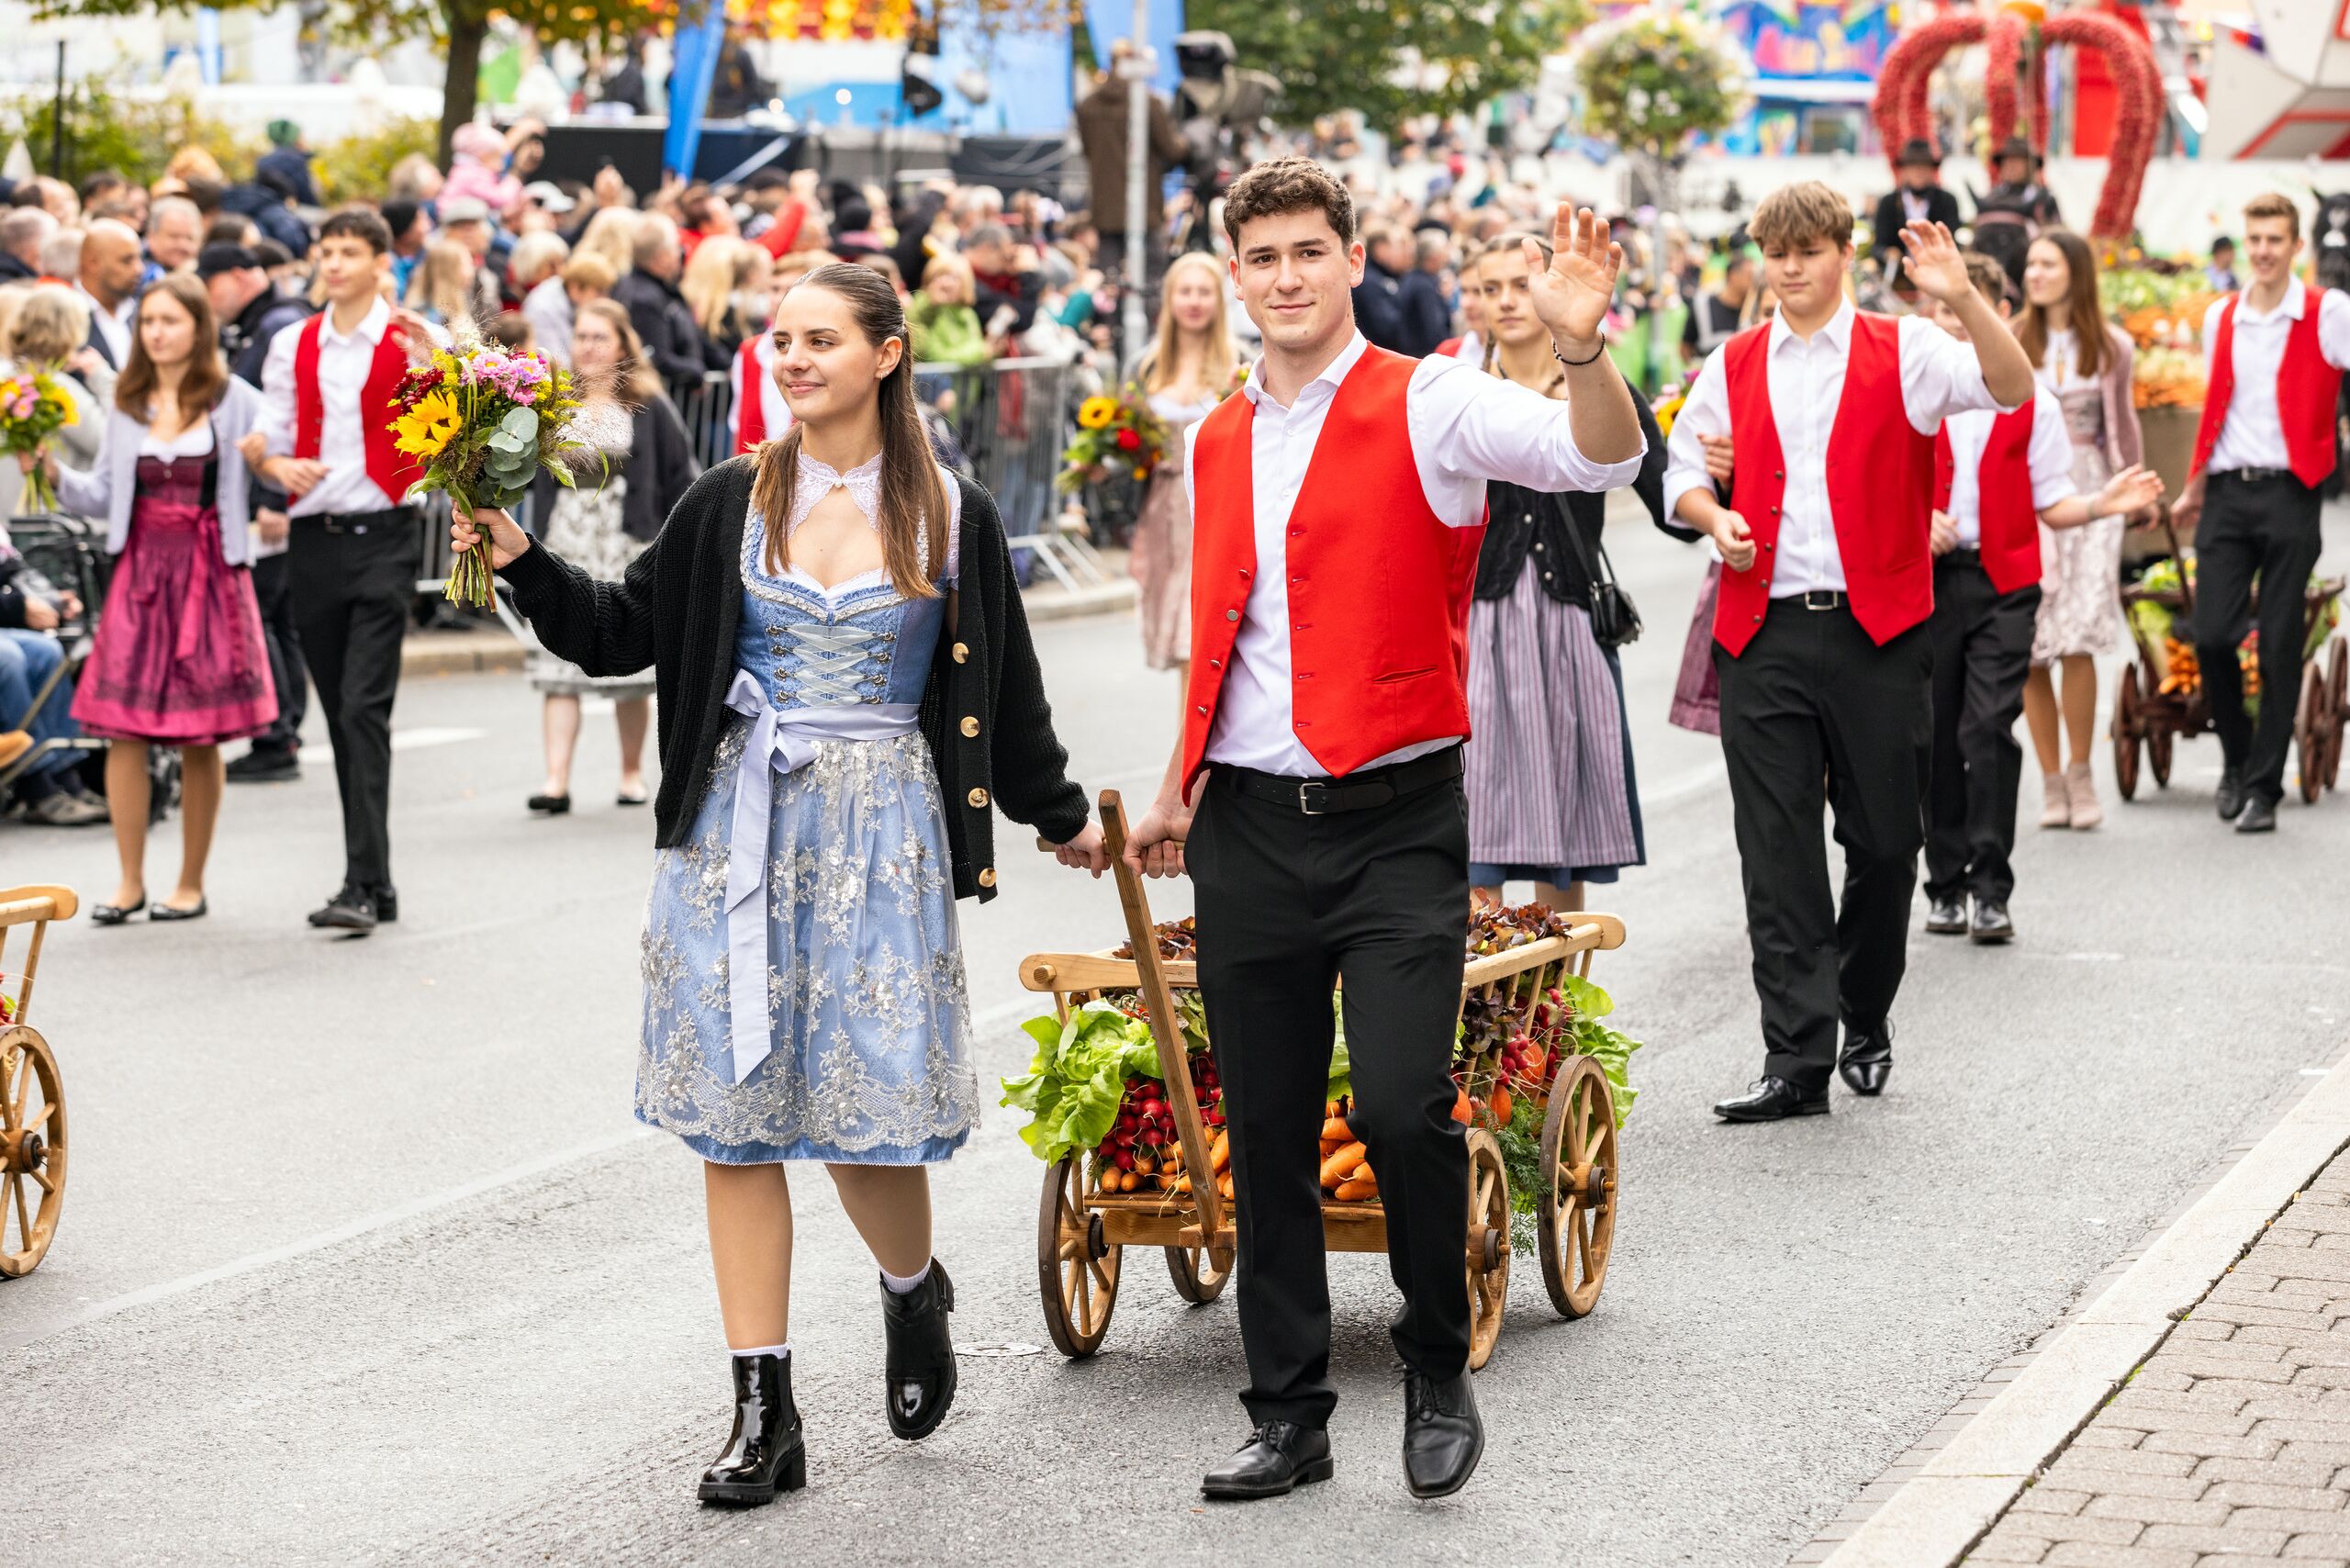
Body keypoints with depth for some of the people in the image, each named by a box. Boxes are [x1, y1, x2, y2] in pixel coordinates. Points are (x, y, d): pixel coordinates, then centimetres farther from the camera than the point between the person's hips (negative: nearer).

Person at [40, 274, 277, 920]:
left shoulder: (235, 401, 0)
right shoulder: (128, 404, 11)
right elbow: (105, 496, 12)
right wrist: (54, 473, -4)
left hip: (209, 574, -3)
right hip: (140, 569, 3)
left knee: (201, 736, 2)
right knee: (124, 728, -3)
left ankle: (191, 884, 13)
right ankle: (131, 882, 7)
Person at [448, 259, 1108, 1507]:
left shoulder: (951, 517, 2)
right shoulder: (733, 502, 4)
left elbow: (1005, 686, 11)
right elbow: (624, 631, 8)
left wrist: (1059, 816, 19)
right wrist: (523, 563, -7)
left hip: (882, 833, -2)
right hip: (737, 829, 2)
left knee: (869, 1110, -5)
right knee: (736, 1116, 1)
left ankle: (914, 1293, 30)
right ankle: (764, 1414, 8)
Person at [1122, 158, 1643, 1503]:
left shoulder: (1428, 406, -5)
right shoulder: (1215, 443, 14)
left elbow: (1601, 457, -21)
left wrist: (1583, 348, -40)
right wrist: (1179, 790, 28)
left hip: (1396, 822, -5)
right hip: (1249, 828, 5)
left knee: (1403, 1107, -14)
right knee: (1265, 1132, 7)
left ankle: (1441, 1378, 9)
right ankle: (1291, 1415, 18)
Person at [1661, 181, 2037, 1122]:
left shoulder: (1903, 352, 3)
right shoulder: (1735, 366, 12)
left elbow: (2011, 389, -12)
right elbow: (1680, 470, 19)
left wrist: (1963, 299, -27)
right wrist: (1714, 516, -2)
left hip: (1878, 630, -2)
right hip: (1765, 634, 2)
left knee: (1886, 840, 6)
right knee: (1776, 852, -3)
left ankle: (1866, 1021, 27)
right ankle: (1797, 1060, -2)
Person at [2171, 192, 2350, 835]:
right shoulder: (2220, 318, 12)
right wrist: (2195, 487, 27)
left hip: (2288, 493, -4)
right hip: (2227, 493, 4)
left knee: (2280, 647, 0)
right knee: (2211, 637, -2)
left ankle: (2263, 786, 8)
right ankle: (2236, 758, 21)